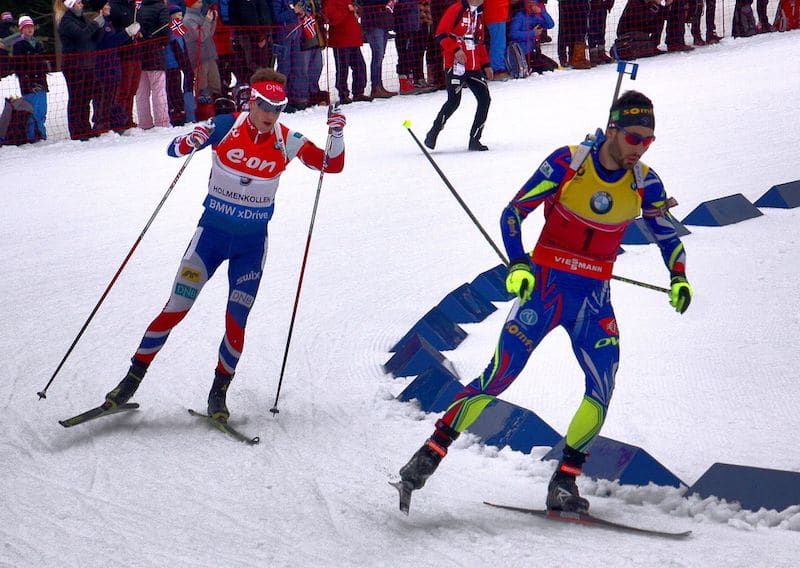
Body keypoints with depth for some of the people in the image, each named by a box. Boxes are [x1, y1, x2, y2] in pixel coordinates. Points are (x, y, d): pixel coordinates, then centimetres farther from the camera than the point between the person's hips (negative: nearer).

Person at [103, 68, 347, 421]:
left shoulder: (286, 142, -6)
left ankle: (219, 392, 16)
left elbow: (333, 165, -4)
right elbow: (174, 150, -9)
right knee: (175, 310, -4)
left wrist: (336, 134, -21)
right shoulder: (225, 127, -10)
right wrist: (193, 140, -31)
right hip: (212, 232, -1)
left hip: (252, 243, 1)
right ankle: (132, 379, 8)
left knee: (236, 322, -3)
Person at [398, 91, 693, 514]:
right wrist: (518, 265, -20)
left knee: (602, 388, -15)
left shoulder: (645, 184, -2)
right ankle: (430, 454, -1)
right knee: (498, 377, -12)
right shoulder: (568, 162, -11)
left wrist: (678, 279, -7)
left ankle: (563, 483, -5)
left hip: (593, 300, 3)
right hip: (544, 286, -3)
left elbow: (668, 236, 12)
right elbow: (513, 213, -7)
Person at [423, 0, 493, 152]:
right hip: (456, 64, -7)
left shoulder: (479, 14, 18)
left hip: (474, 66, 7)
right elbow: (441, 34, -11)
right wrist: (456, 49, -22)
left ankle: (474, 139, 6)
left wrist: (486, 65, 20)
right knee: (454, 101, -12)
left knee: (485, 99, -1)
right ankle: (433, 133, 5)